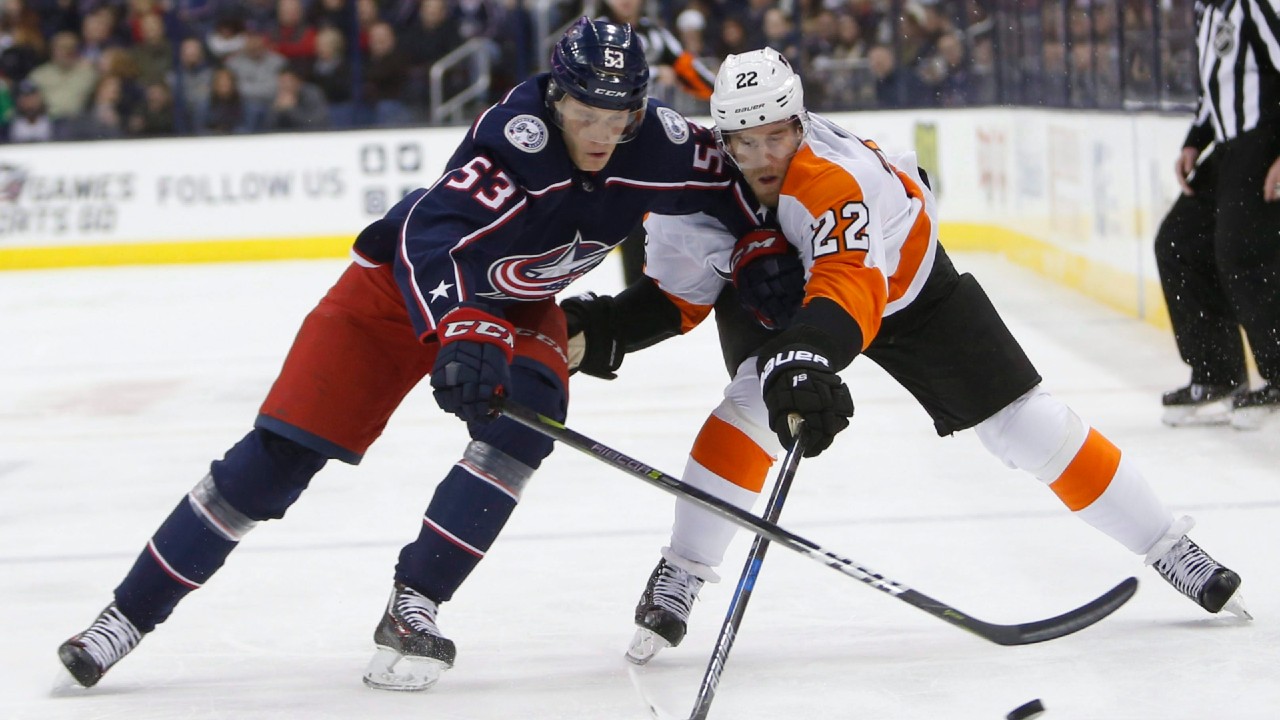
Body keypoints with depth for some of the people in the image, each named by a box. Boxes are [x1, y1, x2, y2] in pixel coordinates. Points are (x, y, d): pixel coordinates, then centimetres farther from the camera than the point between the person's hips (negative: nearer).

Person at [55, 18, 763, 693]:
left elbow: (735, 187, -1)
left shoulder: (654, 142, -21)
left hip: (518, 304, 5)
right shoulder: (517, 134, -37)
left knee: (527, 412, -26)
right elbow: (433, 239, -48)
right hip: (401, 286, -5)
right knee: (281, 452, -8)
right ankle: (131, 612, 2)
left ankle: (412, 607, -15)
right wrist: (460, 331, -61)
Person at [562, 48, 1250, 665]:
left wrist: (806, 356, -76)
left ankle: (1169, 547, 8)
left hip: (906, 283, -3)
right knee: (748, 408, -22)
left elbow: (849, 286, -58)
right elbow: (675, 296, -13)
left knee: (1023, 423, -5)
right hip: (787, 303, 4)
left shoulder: (836, 175, -42)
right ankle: (677, 579, -9)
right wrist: (607, 326, -31)